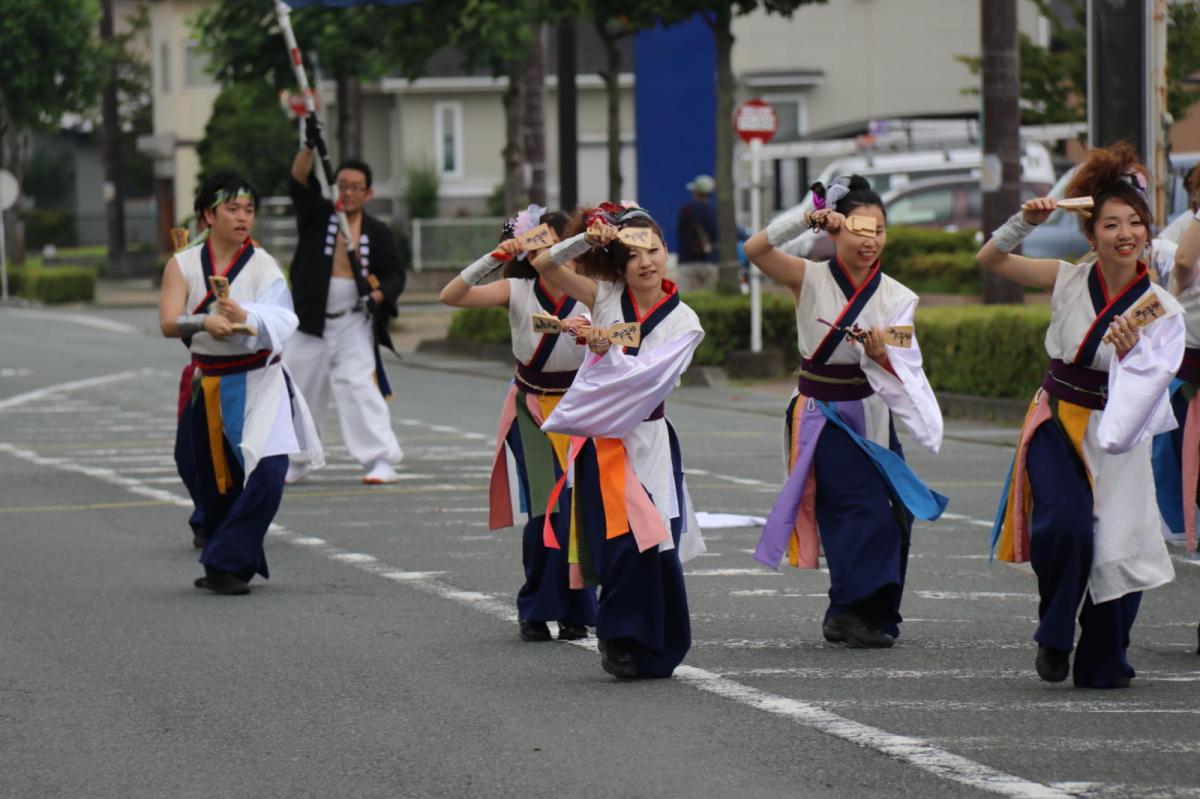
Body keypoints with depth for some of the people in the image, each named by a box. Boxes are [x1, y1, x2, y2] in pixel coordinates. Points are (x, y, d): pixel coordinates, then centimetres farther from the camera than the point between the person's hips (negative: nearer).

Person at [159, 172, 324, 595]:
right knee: (216, 484, 8)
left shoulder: (264, 265, -4)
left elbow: (278, 321, -21)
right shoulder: (183, 266, 0)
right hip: (211, 388, 2)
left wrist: (243, 317, -43)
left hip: (259, 384, -2)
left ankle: (224, 564, -11)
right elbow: (169, 323, -12)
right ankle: (223, 565, 28)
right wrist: (204, 323, -33)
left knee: (267, 472, -19)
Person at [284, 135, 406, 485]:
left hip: (353, 324, -1)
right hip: (311, 323, 1)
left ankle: (382, 461, -16)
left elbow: (394, 274, 5)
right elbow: (299, 180, -12)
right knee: (301, 390, 9)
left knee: (359, 385, -15)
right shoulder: (316, 216, 2)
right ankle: (293, 463, 26)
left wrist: (379, 295, -16)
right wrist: (309, 146, -28)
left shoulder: (377, 233, 3)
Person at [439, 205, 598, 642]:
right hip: (532, 408, -1)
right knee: (547, 511, -13)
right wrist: (492, 259, -26)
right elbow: (451, 296, -16)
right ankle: (535, 611, 4)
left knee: (579, 510, -11)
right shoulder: (519, 292, -7)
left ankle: (574, 610, 5)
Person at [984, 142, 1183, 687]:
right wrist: (1026, 222, -15)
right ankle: (1054, 638, 1)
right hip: (1058, 423, -1)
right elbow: (990, 260, 0)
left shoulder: (1161, 309, -4)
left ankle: (1102, 662, 20)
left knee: (1116, 547, -1)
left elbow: (1149, 380, -9)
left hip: (1115, 434, 1)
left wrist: (1130, 351, -28)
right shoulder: (1069, 281, -1)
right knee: (1064, 527, -21)